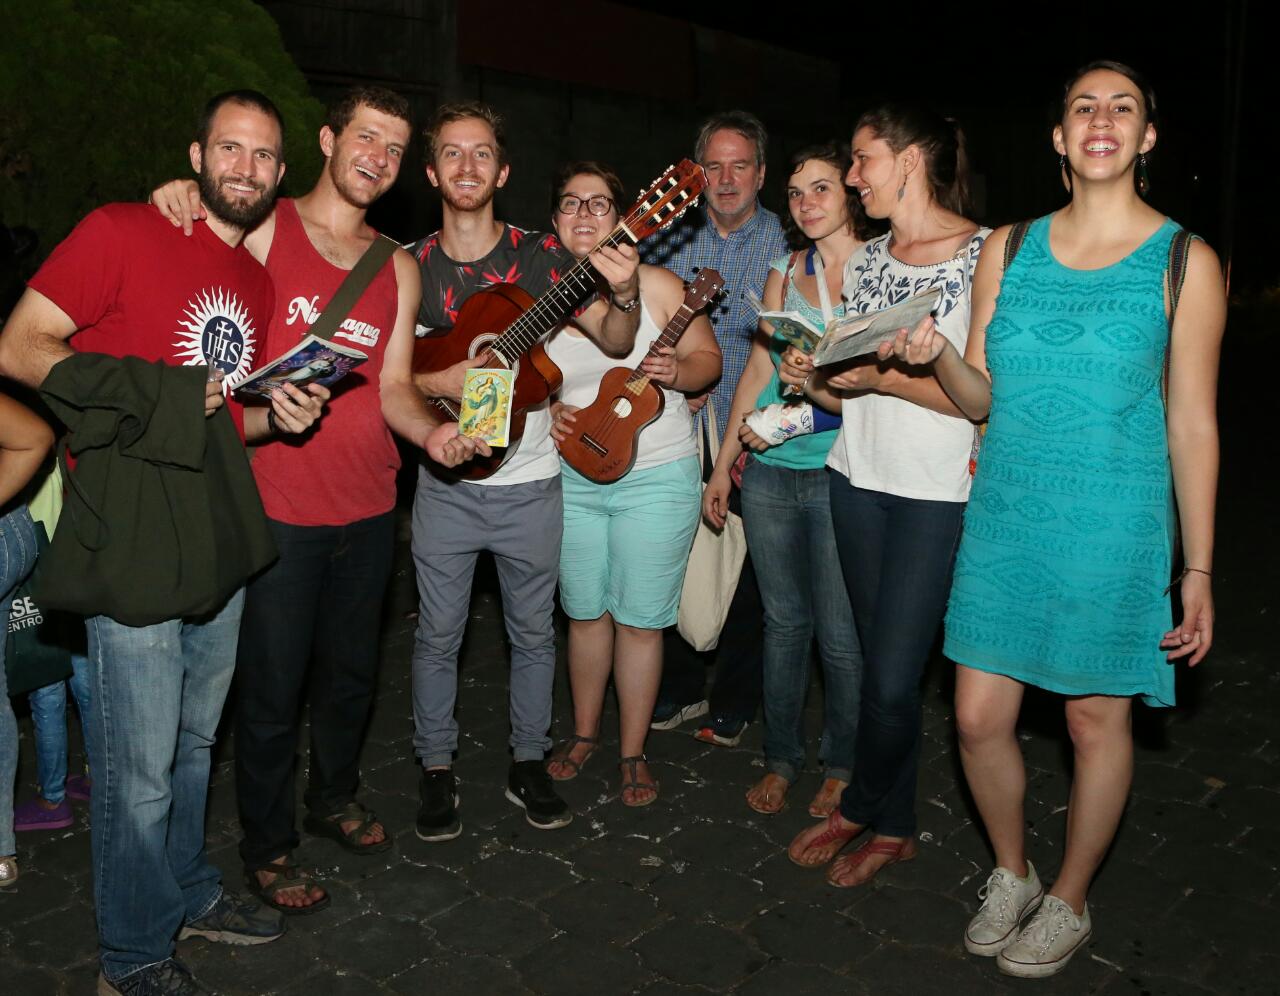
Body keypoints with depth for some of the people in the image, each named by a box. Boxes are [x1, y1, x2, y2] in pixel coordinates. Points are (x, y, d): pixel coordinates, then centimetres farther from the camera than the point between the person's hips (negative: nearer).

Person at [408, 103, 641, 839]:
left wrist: (625, 293, -26)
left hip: (530, 485, 0)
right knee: (439, 633, 9)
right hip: (446, 483, 0)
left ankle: (529, 765, 29)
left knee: (534, 630, 11)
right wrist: (436, 382, -18)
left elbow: (617, 342, -5)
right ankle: (438, 772, 27)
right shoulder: (410, 267, -2)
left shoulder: (540, 256, -3)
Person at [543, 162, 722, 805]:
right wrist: (546, 412, -10)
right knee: (585, 612, 13)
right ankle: (584, 733, 34)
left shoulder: (655, 285, -5)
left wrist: (676, 372, -20)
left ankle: (633, 753, 21)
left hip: (656, 477, -2)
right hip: (571, 476, 3)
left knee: (640, 619, 4)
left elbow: (709, 358, 1)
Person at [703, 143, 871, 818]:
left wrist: (816, 399, -19)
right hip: (769, 471, 4)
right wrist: (722, 466, 12)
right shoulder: (785, 270, 12)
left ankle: (842, 767, 23)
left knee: (840, 633, 2)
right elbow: (758, 367, 13)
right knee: (783, 621, 13)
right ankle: (780, 758, 27)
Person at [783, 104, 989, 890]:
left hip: (937, 494, -6)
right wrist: (815, 379, -4)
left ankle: (861, 808, 23)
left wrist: (883, 376, -20)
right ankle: (895, 829, 28)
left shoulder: (984, 255, -9)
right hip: (858, 479, 6)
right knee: (882, 664, 12)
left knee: (892, 678, -4)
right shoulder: (866, 259, 13)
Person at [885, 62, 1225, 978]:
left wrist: (1199, 569, -3)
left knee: (1097, 721, 9)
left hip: (1113, 529, -3)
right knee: (980, 717, 6)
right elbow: (982, 397, 8)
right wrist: (936, 356, -14)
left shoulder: (1185, 262, -3)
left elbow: (1193, 423, -2)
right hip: (1005, 518, 3)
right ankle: (1012, 874, 34)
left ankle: (1070, 903, 33)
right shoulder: (1009, 249, 6)